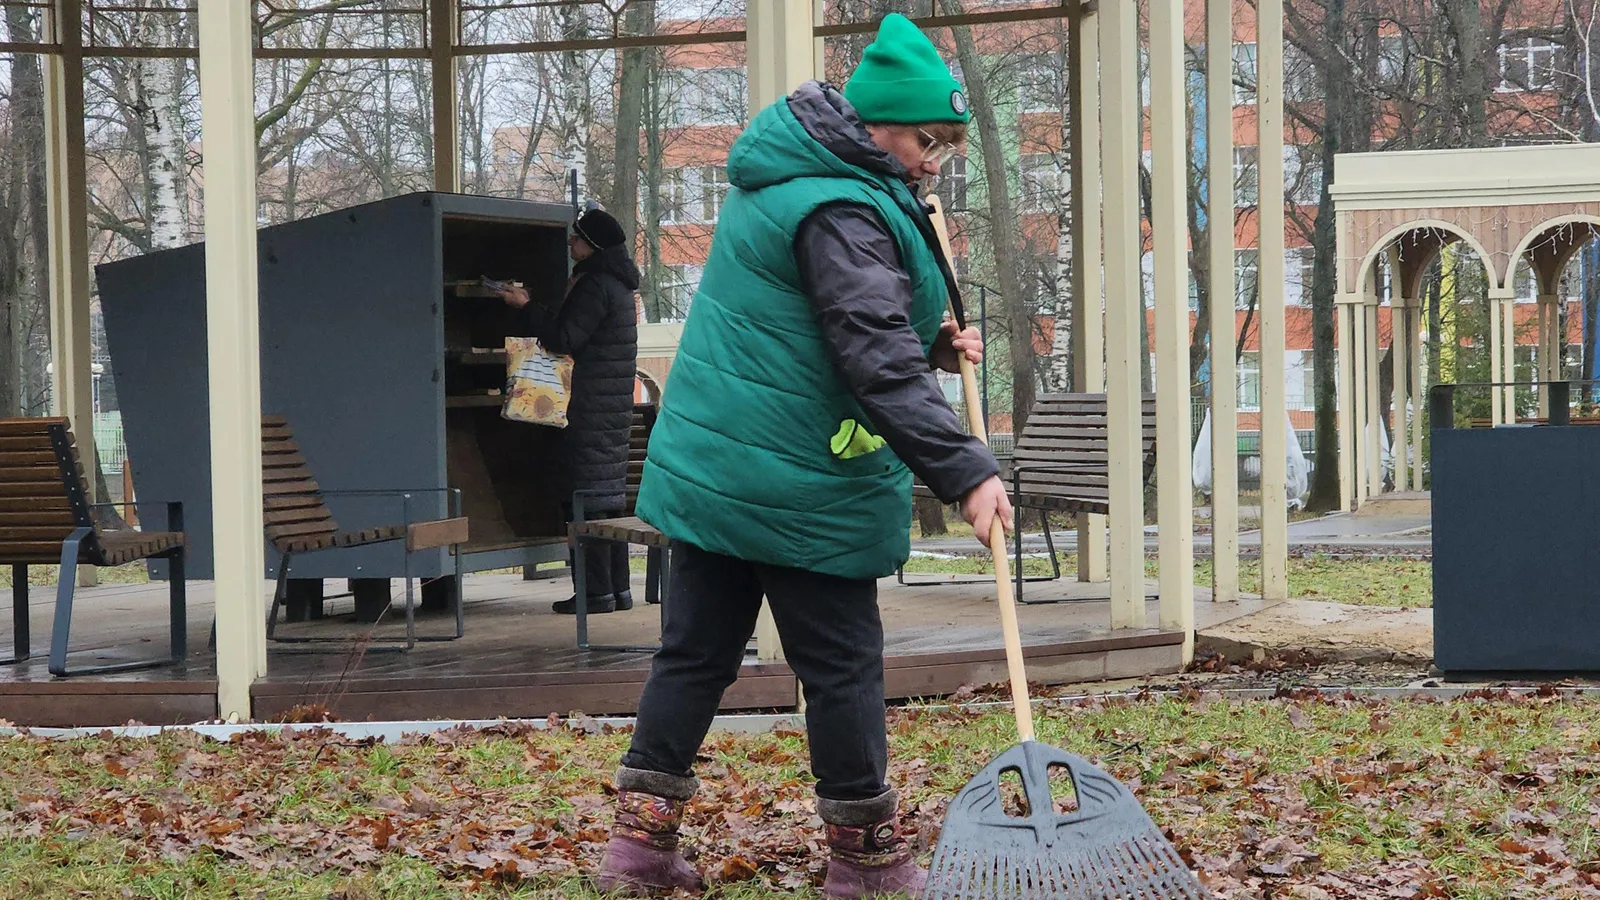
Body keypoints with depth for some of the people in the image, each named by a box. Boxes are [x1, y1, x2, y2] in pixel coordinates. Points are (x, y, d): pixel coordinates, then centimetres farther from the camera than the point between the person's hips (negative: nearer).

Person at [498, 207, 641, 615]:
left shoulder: (596, 285, -14)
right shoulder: (616, 283, 18)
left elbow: (565, 339, -16)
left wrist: (527, 306, -8)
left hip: (593, 408, -10)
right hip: (616, 404, 10)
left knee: (589, 497, -8)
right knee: (610, 495, 12)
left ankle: (597, 592, -9)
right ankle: (617, 588, 14)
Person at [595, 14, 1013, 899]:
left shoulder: (782, 181, 15)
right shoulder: (845, 212, -18)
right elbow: (877, 360, -26)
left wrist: (933, 346, 9)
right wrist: (965, 471, -28)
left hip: (709, 465, 10)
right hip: (801, 486, -9)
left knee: (695, 651, 11)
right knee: (842, 665, 2)